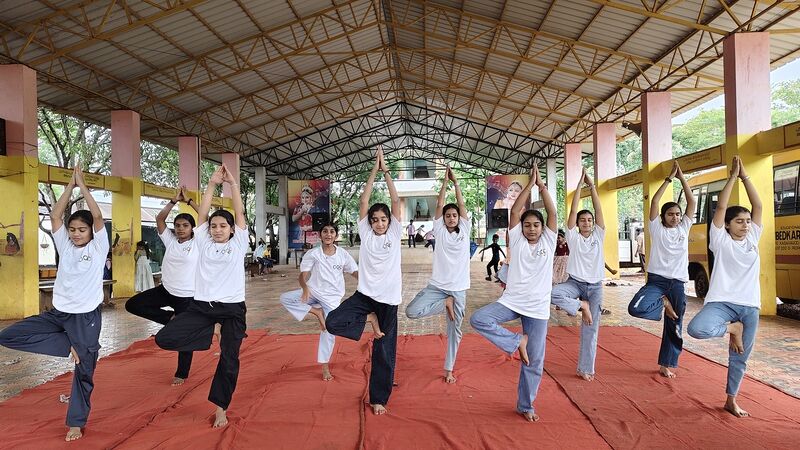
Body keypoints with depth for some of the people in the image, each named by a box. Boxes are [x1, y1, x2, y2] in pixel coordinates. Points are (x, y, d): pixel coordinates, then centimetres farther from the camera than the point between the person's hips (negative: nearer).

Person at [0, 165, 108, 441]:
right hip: (58, 314, 4)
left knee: (84, 370, 3)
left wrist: (82, 184, -12)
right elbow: (55, 215, -2)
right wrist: (70, 184, -5)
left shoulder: (98, 247, -5)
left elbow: (98, 216, -17)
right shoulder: (64, 246, 6)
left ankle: (76, 422, 22)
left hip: (86, 317, -4)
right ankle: (70, 346, -3)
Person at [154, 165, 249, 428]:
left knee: (229, 359, 2)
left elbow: (239, 213, -2)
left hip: (232, 308, -2)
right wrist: (212, 184, -2)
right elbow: (202, 214, 2)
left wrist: (232, 184, -4)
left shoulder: (239, 244, 3)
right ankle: (211, 334, 8)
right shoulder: (204, 243, 8)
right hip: (202, 306, 2)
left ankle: (220, 408, 23)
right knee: (164, 338, -12)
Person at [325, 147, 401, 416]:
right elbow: (363, 203, -4)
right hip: (365, 294, 1)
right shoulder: (365, 234, 3)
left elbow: (396, 201, -5)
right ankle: (368, 319, 5)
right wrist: (374, 171, -5)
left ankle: (379, 399, 22)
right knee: (332, 322, -21)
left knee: (384, 351, 5)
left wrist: (386, 172, -4)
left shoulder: (394, 234, 2)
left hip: (388, 298, -1)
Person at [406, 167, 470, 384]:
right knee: (411, 311, -19)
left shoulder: (465, 231, 5)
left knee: (454, 330, 7)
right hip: (437, 285, 0)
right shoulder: (440, 232, 2)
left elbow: (462, 205, 1)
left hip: (458, 288, 1)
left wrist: (456, 182, 0)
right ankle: (445, 304, 2)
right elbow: (439, 205, -3)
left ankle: (449, 369, 21)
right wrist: (445, 181, -4)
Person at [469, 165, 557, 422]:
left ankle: (525, 406, 25)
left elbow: (552, 212, -4)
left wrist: (541, 184, -3)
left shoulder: (548, 242, 5)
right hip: (511, 301, 0)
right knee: (478, 319, -25)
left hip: (538, 308, 0)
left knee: (534, 361, 5)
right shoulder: (517, 241, 3)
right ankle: (516, 341, -6)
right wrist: (530, 183, -5)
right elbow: (515, 211, -6)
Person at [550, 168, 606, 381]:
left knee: (590, 329, 3)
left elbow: (599, 210, -4)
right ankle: (581, 305, -9)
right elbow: (573, 211, -9)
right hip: (574, 282, -1)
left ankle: (586, 368, 15)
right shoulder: (573, 237, -1)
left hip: (595, 286, 1)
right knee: (553, 293, -33)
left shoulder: (598, 236, 4)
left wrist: (592, 186, -9)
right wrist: (579, 186, -10)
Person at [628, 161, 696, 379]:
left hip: (678, 283, 3)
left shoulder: (683, 228, 12)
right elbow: (654, 202, -7)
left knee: (674, 326, 9)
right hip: (657, 280, -3)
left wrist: (682, 178, 0)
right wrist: (669, 178, -6)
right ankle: (662, 303, 1)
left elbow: (692, 202, 6)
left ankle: (666, 365, 25)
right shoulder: (657, 229, 2)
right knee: (636, 308, -30)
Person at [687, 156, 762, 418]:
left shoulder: (752, 239, 10)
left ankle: (731, 401, 30)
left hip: (750, 306, 4)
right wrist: (732, 177, -5)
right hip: (722, 302, -4)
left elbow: (758, 206, 5)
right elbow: (721, 207, -8)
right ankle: (731, 328, -2)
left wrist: (745, 176, 2)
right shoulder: (721, 241, -1)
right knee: (696, 328, -33)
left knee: (740, 358, 12)